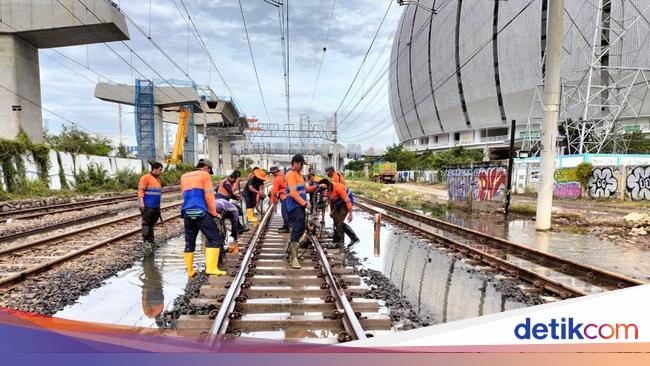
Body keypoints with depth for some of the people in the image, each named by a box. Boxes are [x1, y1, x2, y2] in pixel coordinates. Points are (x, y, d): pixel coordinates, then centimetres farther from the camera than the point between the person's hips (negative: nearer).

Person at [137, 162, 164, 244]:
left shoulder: (157, 179, 18)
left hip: (155, 206, 8)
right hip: (147, 206, -8)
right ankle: (146, 240, 1)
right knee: (146, 222, -3)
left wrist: (159, 206, 24)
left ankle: (150, 239, 19)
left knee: (152, 223, 12)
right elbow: (141, 190, -14)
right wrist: (141, 202, -21)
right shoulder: (146, 177, -7)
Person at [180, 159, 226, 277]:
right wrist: (214, 213, 1)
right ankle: (211, 268, -11)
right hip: (201, 213, -6)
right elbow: (209, 196, -6)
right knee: (214, 239, -1)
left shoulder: (184, 177, 19)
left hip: (187, 213, 7)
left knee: (189, 243, 13)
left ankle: (190, 271, 16)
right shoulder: (204, 175, 1)